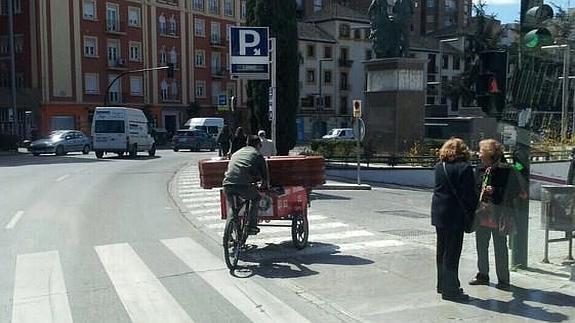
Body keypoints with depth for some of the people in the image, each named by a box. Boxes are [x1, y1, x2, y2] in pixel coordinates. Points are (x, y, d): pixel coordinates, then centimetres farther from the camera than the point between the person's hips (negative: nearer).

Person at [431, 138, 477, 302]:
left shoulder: (439, 166, 5)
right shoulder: (464, 168, -14)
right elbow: (469, 194, -14)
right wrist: (472, 208, 4)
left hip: (438, 213, 7)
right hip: (455, 216, -7)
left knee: (442, 250, 16)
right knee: (452, 251, 0)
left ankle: (443, 285, 27)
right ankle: (450, 289, 5)